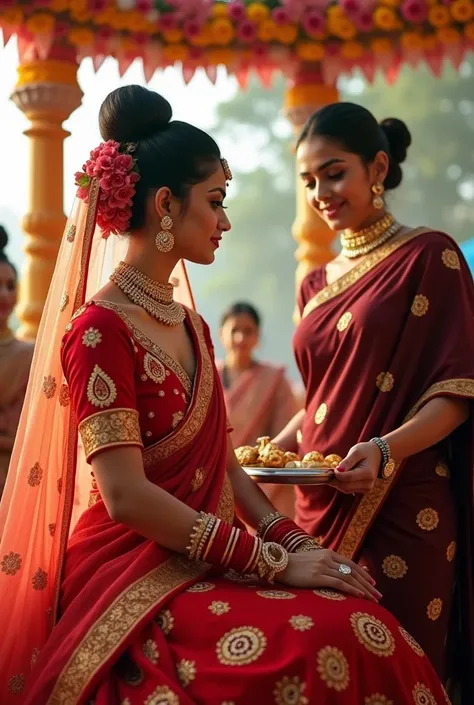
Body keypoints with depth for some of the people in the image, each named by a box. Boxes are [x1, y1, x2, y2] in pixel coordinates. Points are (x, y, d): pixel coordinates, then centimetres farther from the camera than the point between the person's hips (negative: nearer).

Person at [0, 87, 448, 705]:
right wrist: (274, 562, -17)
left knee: (369, 627, -15)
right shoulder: (99, 328, -10)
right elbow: (126, 497, -18)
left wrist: (295, 542, -1)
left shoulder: (191, 327, 16)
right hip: (129, 577, -7)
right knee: (332, 642, -27)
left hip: (201, 563, 7)